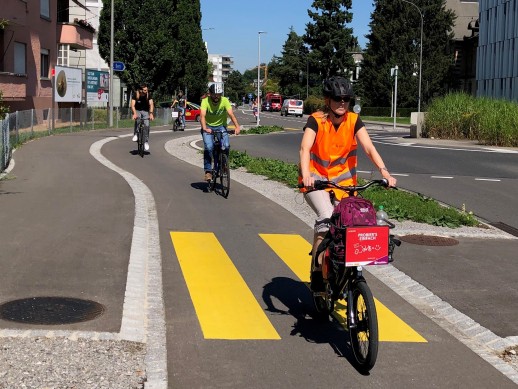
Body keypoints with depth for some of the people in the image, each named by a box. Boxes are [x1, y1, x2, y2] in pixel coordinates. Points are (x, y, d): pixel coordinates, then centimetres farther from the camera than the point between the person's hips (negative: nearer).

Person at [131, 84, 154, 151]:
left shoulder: (148, 95, -16)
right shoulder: (135, 95, -19)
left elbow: (151, 104, -24)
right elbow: (133, 105, -26)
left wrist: (151, 113, -40)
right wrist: (134, 113, -43)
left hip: (145, 111, 1)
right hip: (137, 110, -1)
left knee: (146, 125, -17)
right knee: (137, 119, -34)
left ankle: (146, 142, -5)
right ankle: (135, 134, -19)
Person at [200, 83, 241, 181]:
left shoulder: (225, 101, -14)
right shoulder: (205, 101, -18)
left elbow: (231, 114, -26)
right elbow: (202, 115, -31)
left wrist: (237, 126, -42)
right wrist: (204, 128, -50)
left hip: (221, 126, 2)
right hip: (208, 127, -1)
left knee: (226, 146, -20)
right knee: (208, 147, -24)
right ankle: (208, 171, -13)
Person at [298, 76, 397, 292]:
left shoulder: (354, 121, -8)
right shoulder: (316, 121, -16)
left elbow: (368, 147, -18)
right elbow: (305, 148, -30)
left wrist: (384, 171, -34)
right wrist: (306, 175, -48)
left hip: (343, 179, 4)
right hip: (316, 178, -4)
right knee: (326, 217, -26)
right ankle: (317, 271, -16)